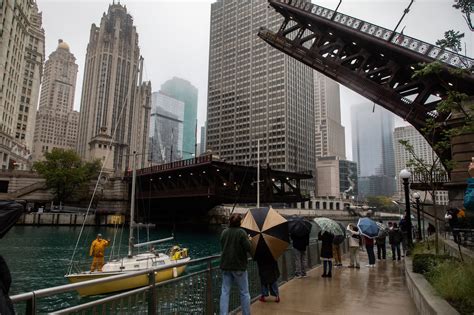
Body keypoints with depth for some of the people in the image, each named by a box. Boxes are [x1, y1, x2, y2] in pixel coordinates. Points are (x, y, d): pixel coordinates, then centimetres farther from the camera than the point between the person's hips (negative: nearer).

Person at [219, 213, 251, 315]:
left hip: (225, 265, 4)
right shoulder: (241, 232, -13)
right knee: (244, 292, 10)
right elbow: (248, 248, -16)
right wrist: (248, 240, 2)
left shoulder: (224, 232, 4)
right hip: (239, 266, -4)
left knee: (225, 292, 8)